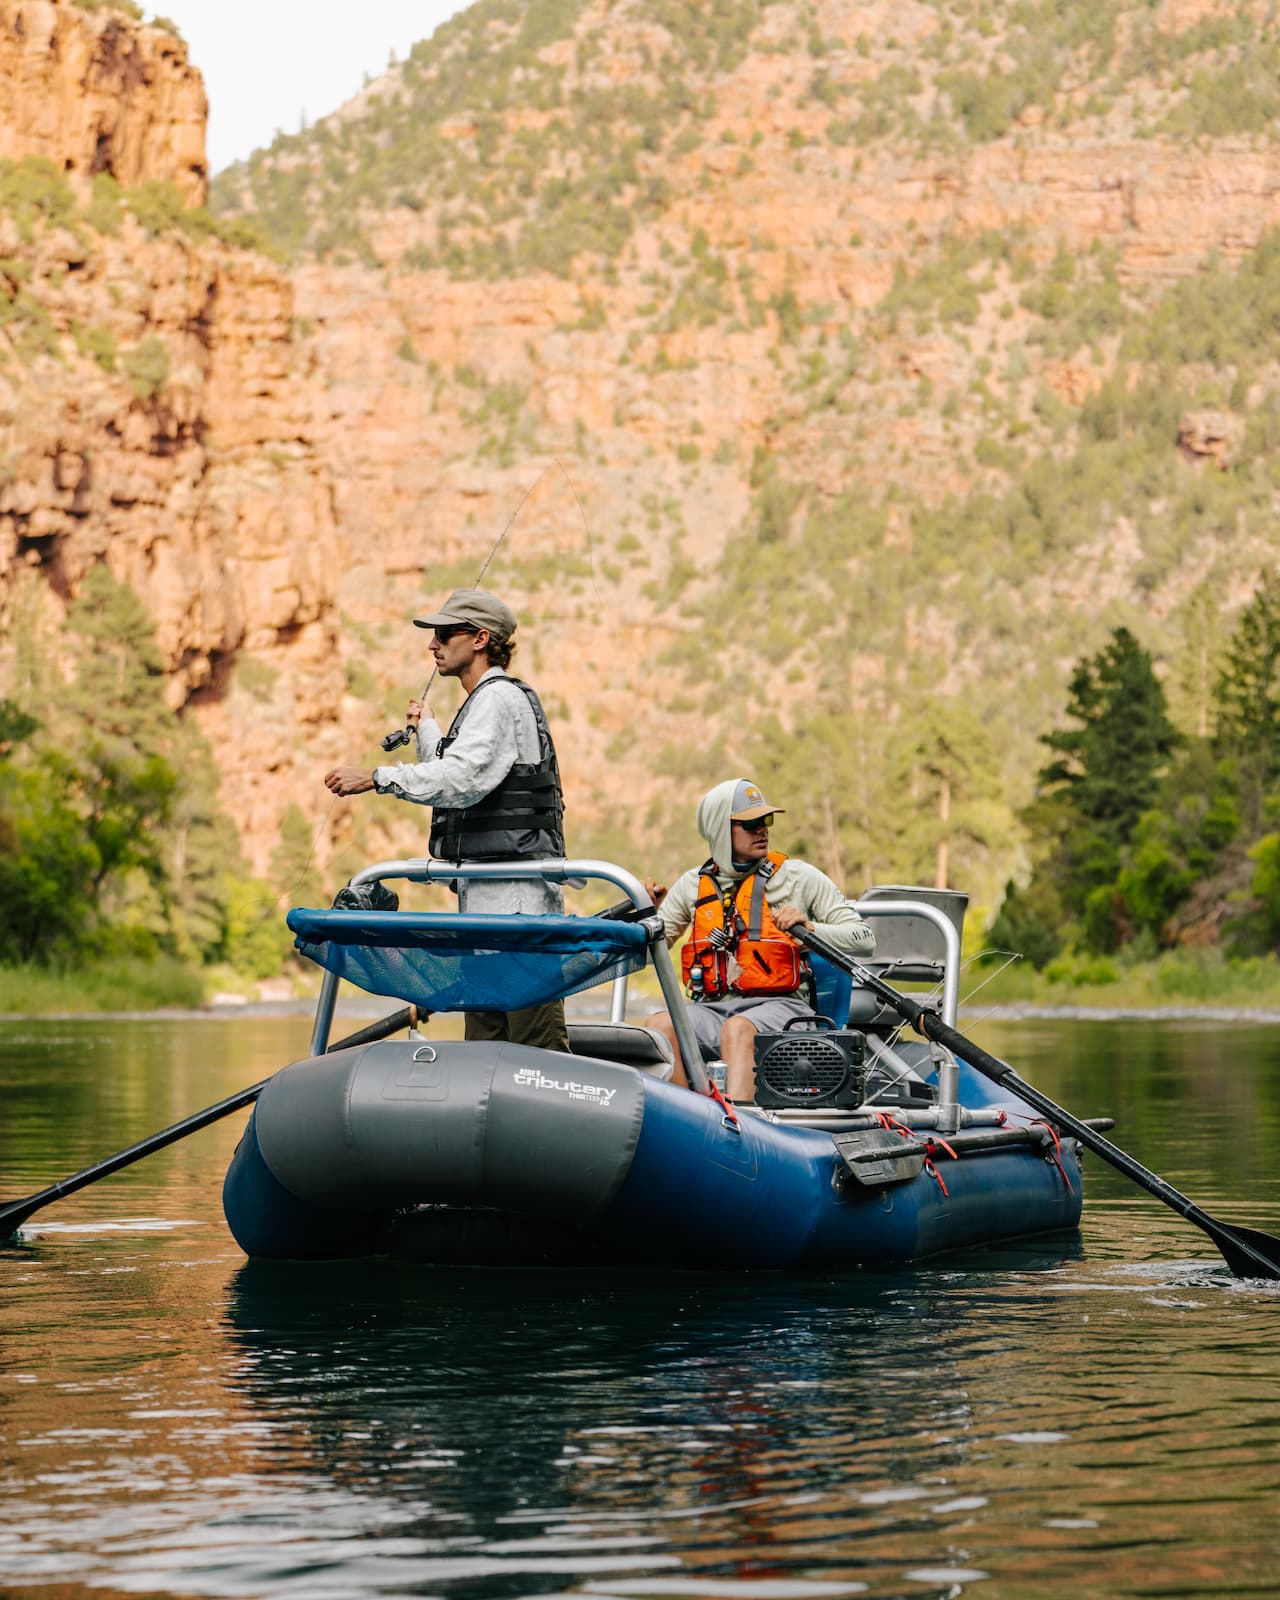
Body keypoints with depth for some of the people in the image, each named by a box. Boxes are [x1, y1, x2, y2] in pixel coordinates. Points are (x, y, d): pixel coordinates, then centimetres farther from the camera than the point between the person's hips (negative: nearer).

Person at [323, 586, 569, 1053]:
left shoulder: (500, 699, -9)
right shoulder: (484, 702, 23)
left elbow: (461, 779, -24)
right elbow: (462, 785, 35)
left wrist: (375, 778, -22)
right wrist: (427, 731, 45)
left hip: (516, 898, -11)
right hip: (486, 899, 11)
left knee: (538, 1049, -14)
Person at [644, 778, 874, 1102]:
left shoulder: (798, 876, 7)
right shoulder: (693, 884, 16)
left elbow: (864, 939, 1)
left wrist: (809, 928, -15)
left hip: (779, 1006, -3)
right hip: (712, 1008, 3)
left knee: (737, 1029, -37)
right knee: (659, 1026, -28)